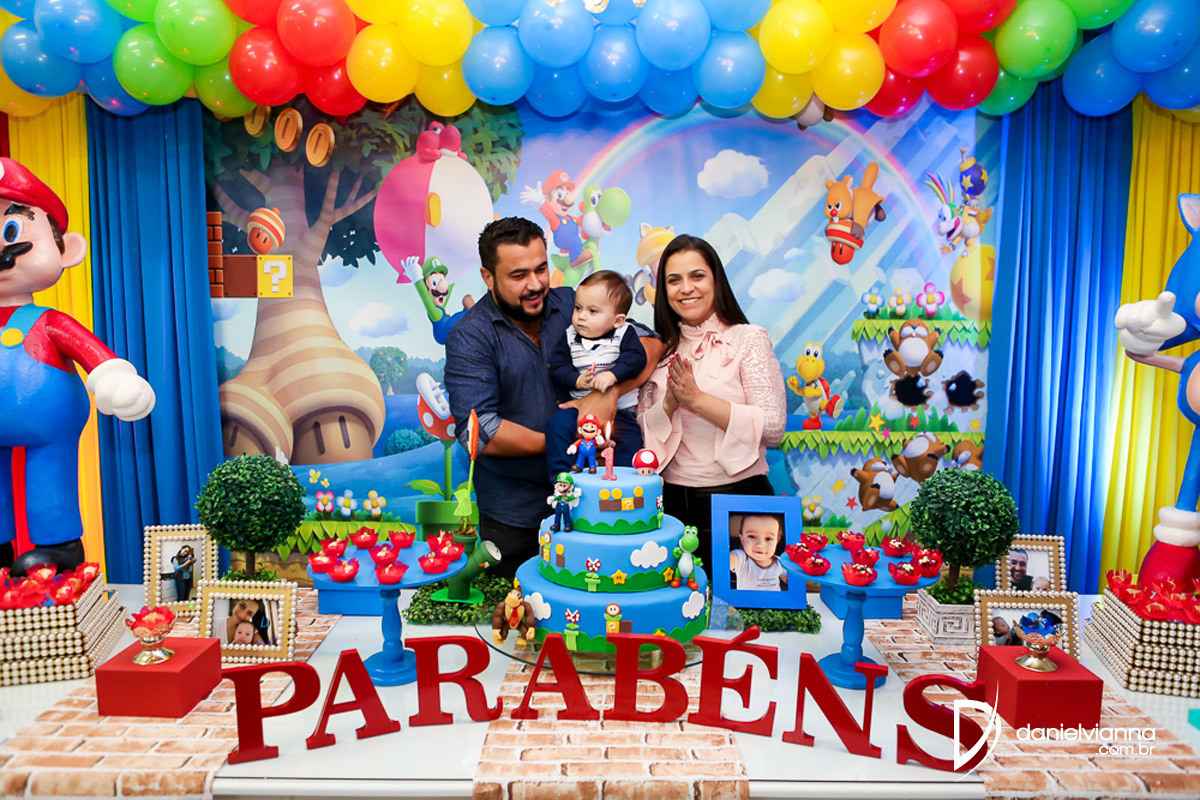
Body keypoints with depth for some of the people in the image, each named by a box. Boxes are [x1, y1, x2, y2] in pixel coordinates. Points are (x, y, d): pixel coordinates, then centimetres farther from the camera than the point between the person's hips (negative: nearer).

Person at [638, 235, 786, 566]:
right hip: (674, 503, 3)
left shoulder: (749, 338, -4)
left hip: (738, 495, -3)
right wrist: (670, 402, -13)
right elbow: (643, 428, 6)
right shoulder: (660, 350, 8)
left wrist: (697, 399, -17)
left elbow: (773, 426, -12)